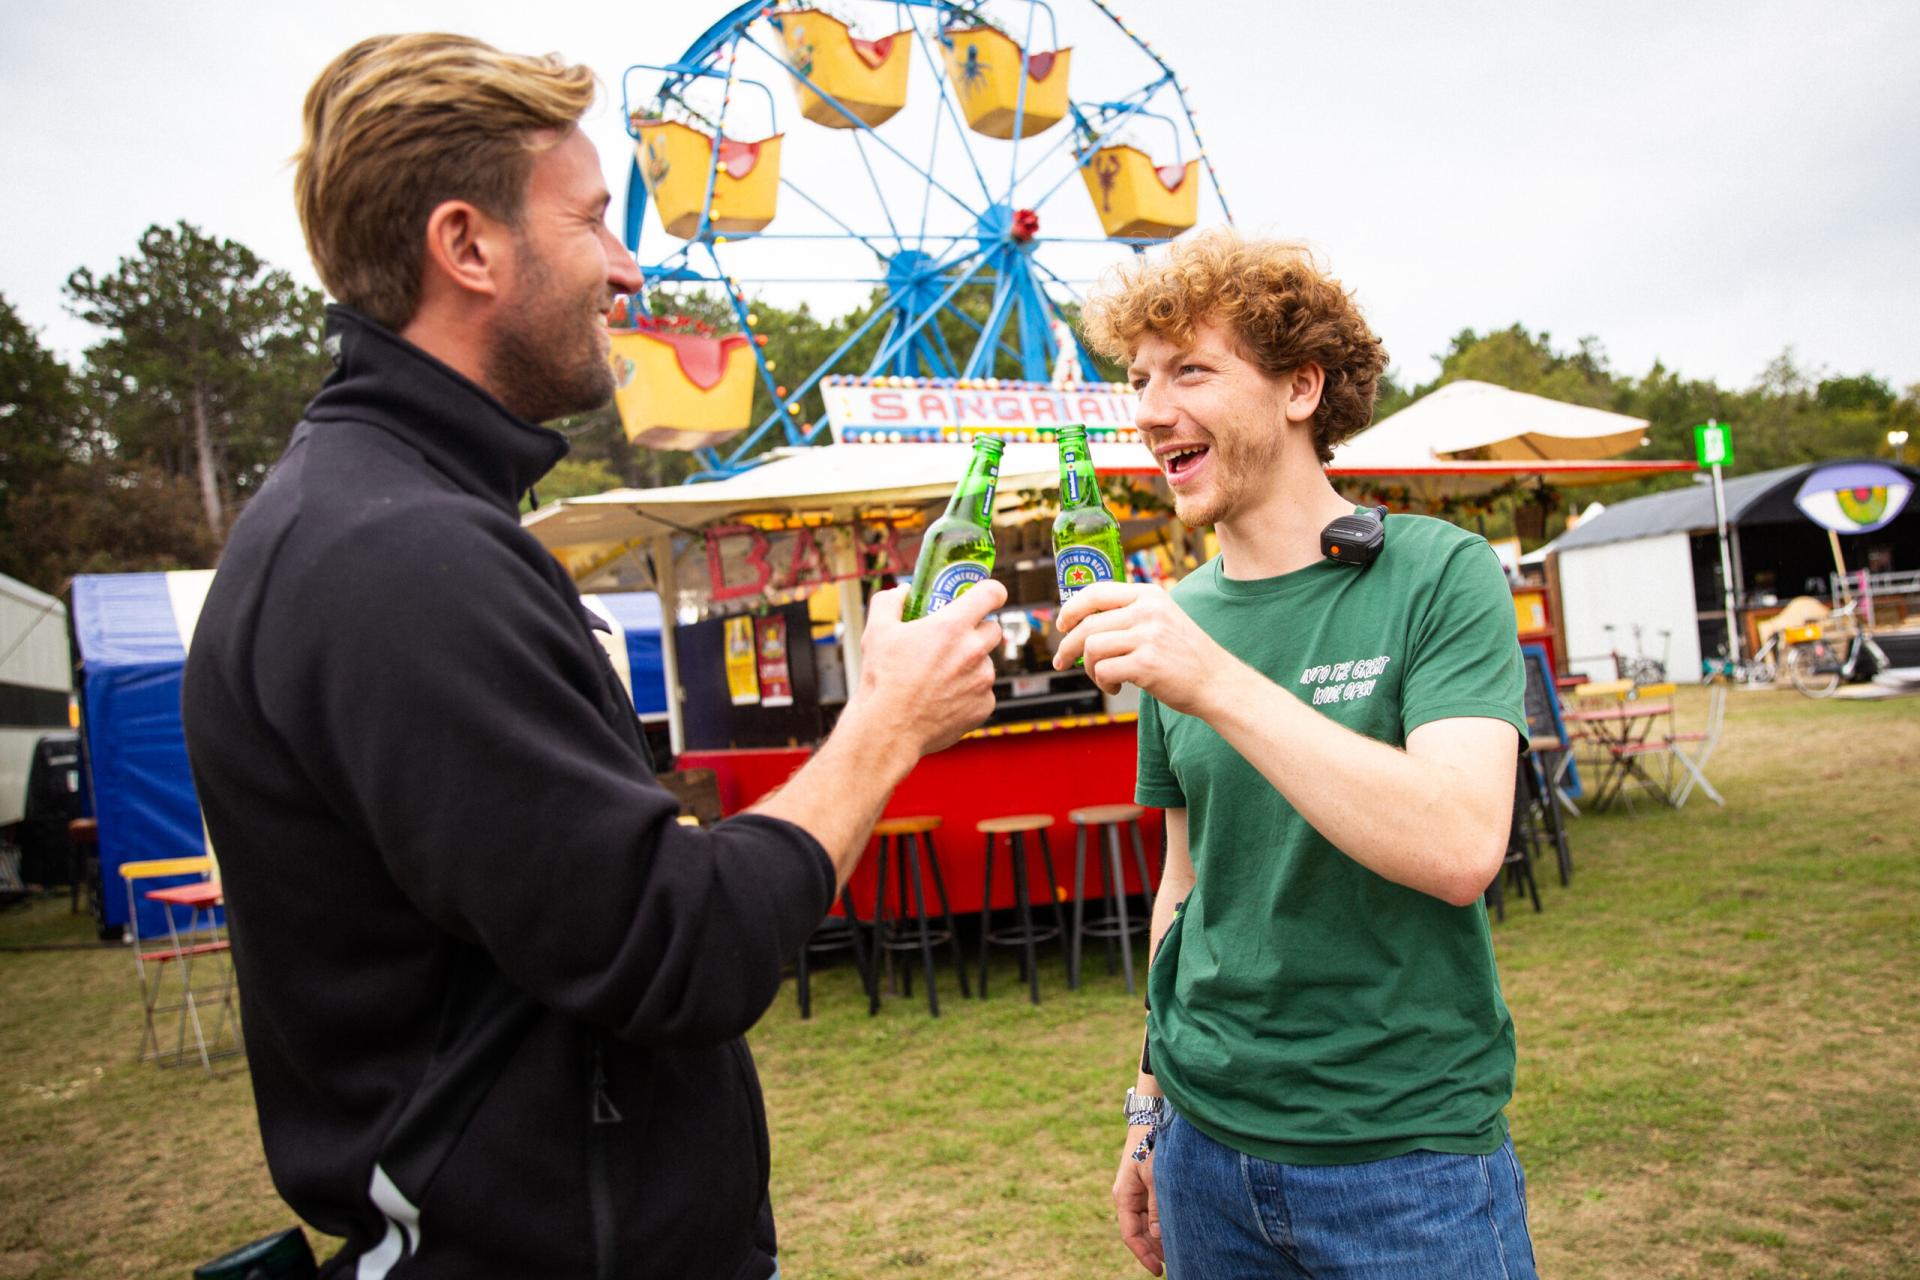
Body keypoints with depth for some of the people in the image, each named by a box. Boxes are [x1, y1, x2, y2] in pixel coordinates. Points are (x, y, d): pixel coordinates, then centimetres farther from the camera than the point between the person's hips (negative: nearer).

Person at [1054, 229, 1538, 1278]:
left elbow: (1461, 849, -24)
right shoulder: (1174, 620, 3)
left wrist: (1218, 683, -30)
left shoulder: (1439, 578, -11)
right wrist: (1150, 1107, 14)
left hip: (1407, 1155, -4)